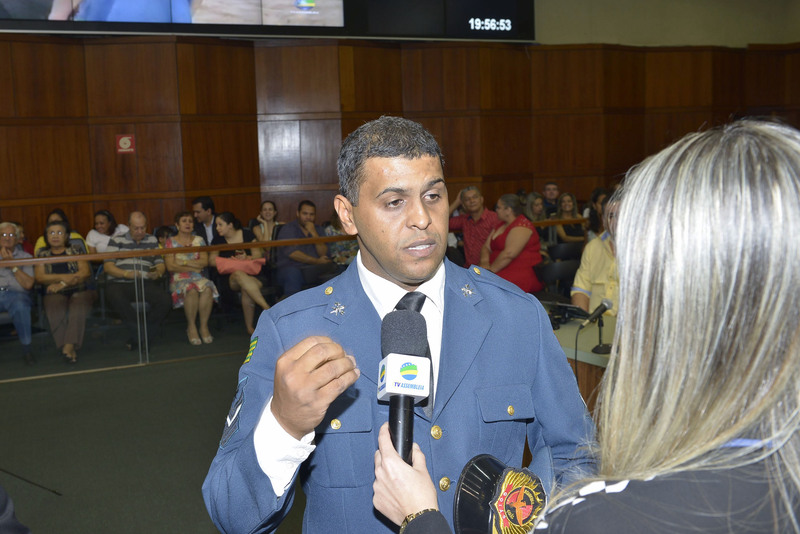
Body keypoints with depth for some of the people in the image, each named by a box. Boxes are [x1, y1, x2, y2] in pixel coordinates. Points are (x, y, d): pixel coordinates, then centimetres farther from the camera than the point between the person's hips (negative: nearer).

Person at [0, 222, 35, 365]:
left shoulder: (25, 257, 17)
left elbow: (28, 284, 2)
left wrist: (13, 265, -3)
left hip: (16, 294, -1)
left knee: (20, 306, -39)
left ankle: (26, 349, -27)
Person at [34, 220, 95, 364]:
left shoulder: (75, 251, 16)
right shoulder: (42, 255, 20)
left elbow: (86, 272, 2)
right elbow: (39, 277, 5)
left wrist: (63, 284, -9)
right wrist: (63, 277, -10)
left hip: (79, 291, 0)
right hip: (55, 293, 1)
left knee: (78, 308, -36)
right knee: (55, 311, -35)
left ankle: (69, 346, -43)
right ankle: (67, 348, -40)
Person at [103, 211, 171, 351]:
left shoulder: (152, 240, 21)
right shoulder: (117, 241, 12)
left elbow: (160, 263, 17)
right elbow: (107, 266, 1)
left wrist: (158, 273, -8)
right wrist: (127, 274, -16)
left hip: (145, 283, 2)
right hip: (119, 283, -2)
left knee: (164, 300, -28)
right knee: (116, 298, -38)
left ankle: (136, 338, -13)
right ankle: (141, 335, -23)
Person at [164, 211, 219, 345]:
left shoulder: (198, 240, 16)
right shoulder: (170, 242, 9)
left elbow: (205, 262, 1)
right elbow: (170, 266, -5)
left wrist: (183, 262, -6)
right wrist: (193, 267, -5)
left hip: (198, 278, 2)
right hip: (179, 280, -2)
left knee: (207, 289, -33)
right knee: (191, 290, -36)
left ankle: (204, 326, -23)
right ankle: (191, 327, -20)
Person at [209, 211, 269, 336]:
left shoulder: (247, 234, 9)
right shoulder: (218, 240, 10)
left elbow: (258, 254, 6)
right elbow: (211, 261, 3)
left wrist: (247, 258, -16)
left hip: (250, 272, 0)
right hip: (228, 277, 0)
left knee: (245, 287, -37)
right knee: (239, 275, -38)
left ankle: (249, 326, -29)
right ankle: (266, 307, -46)